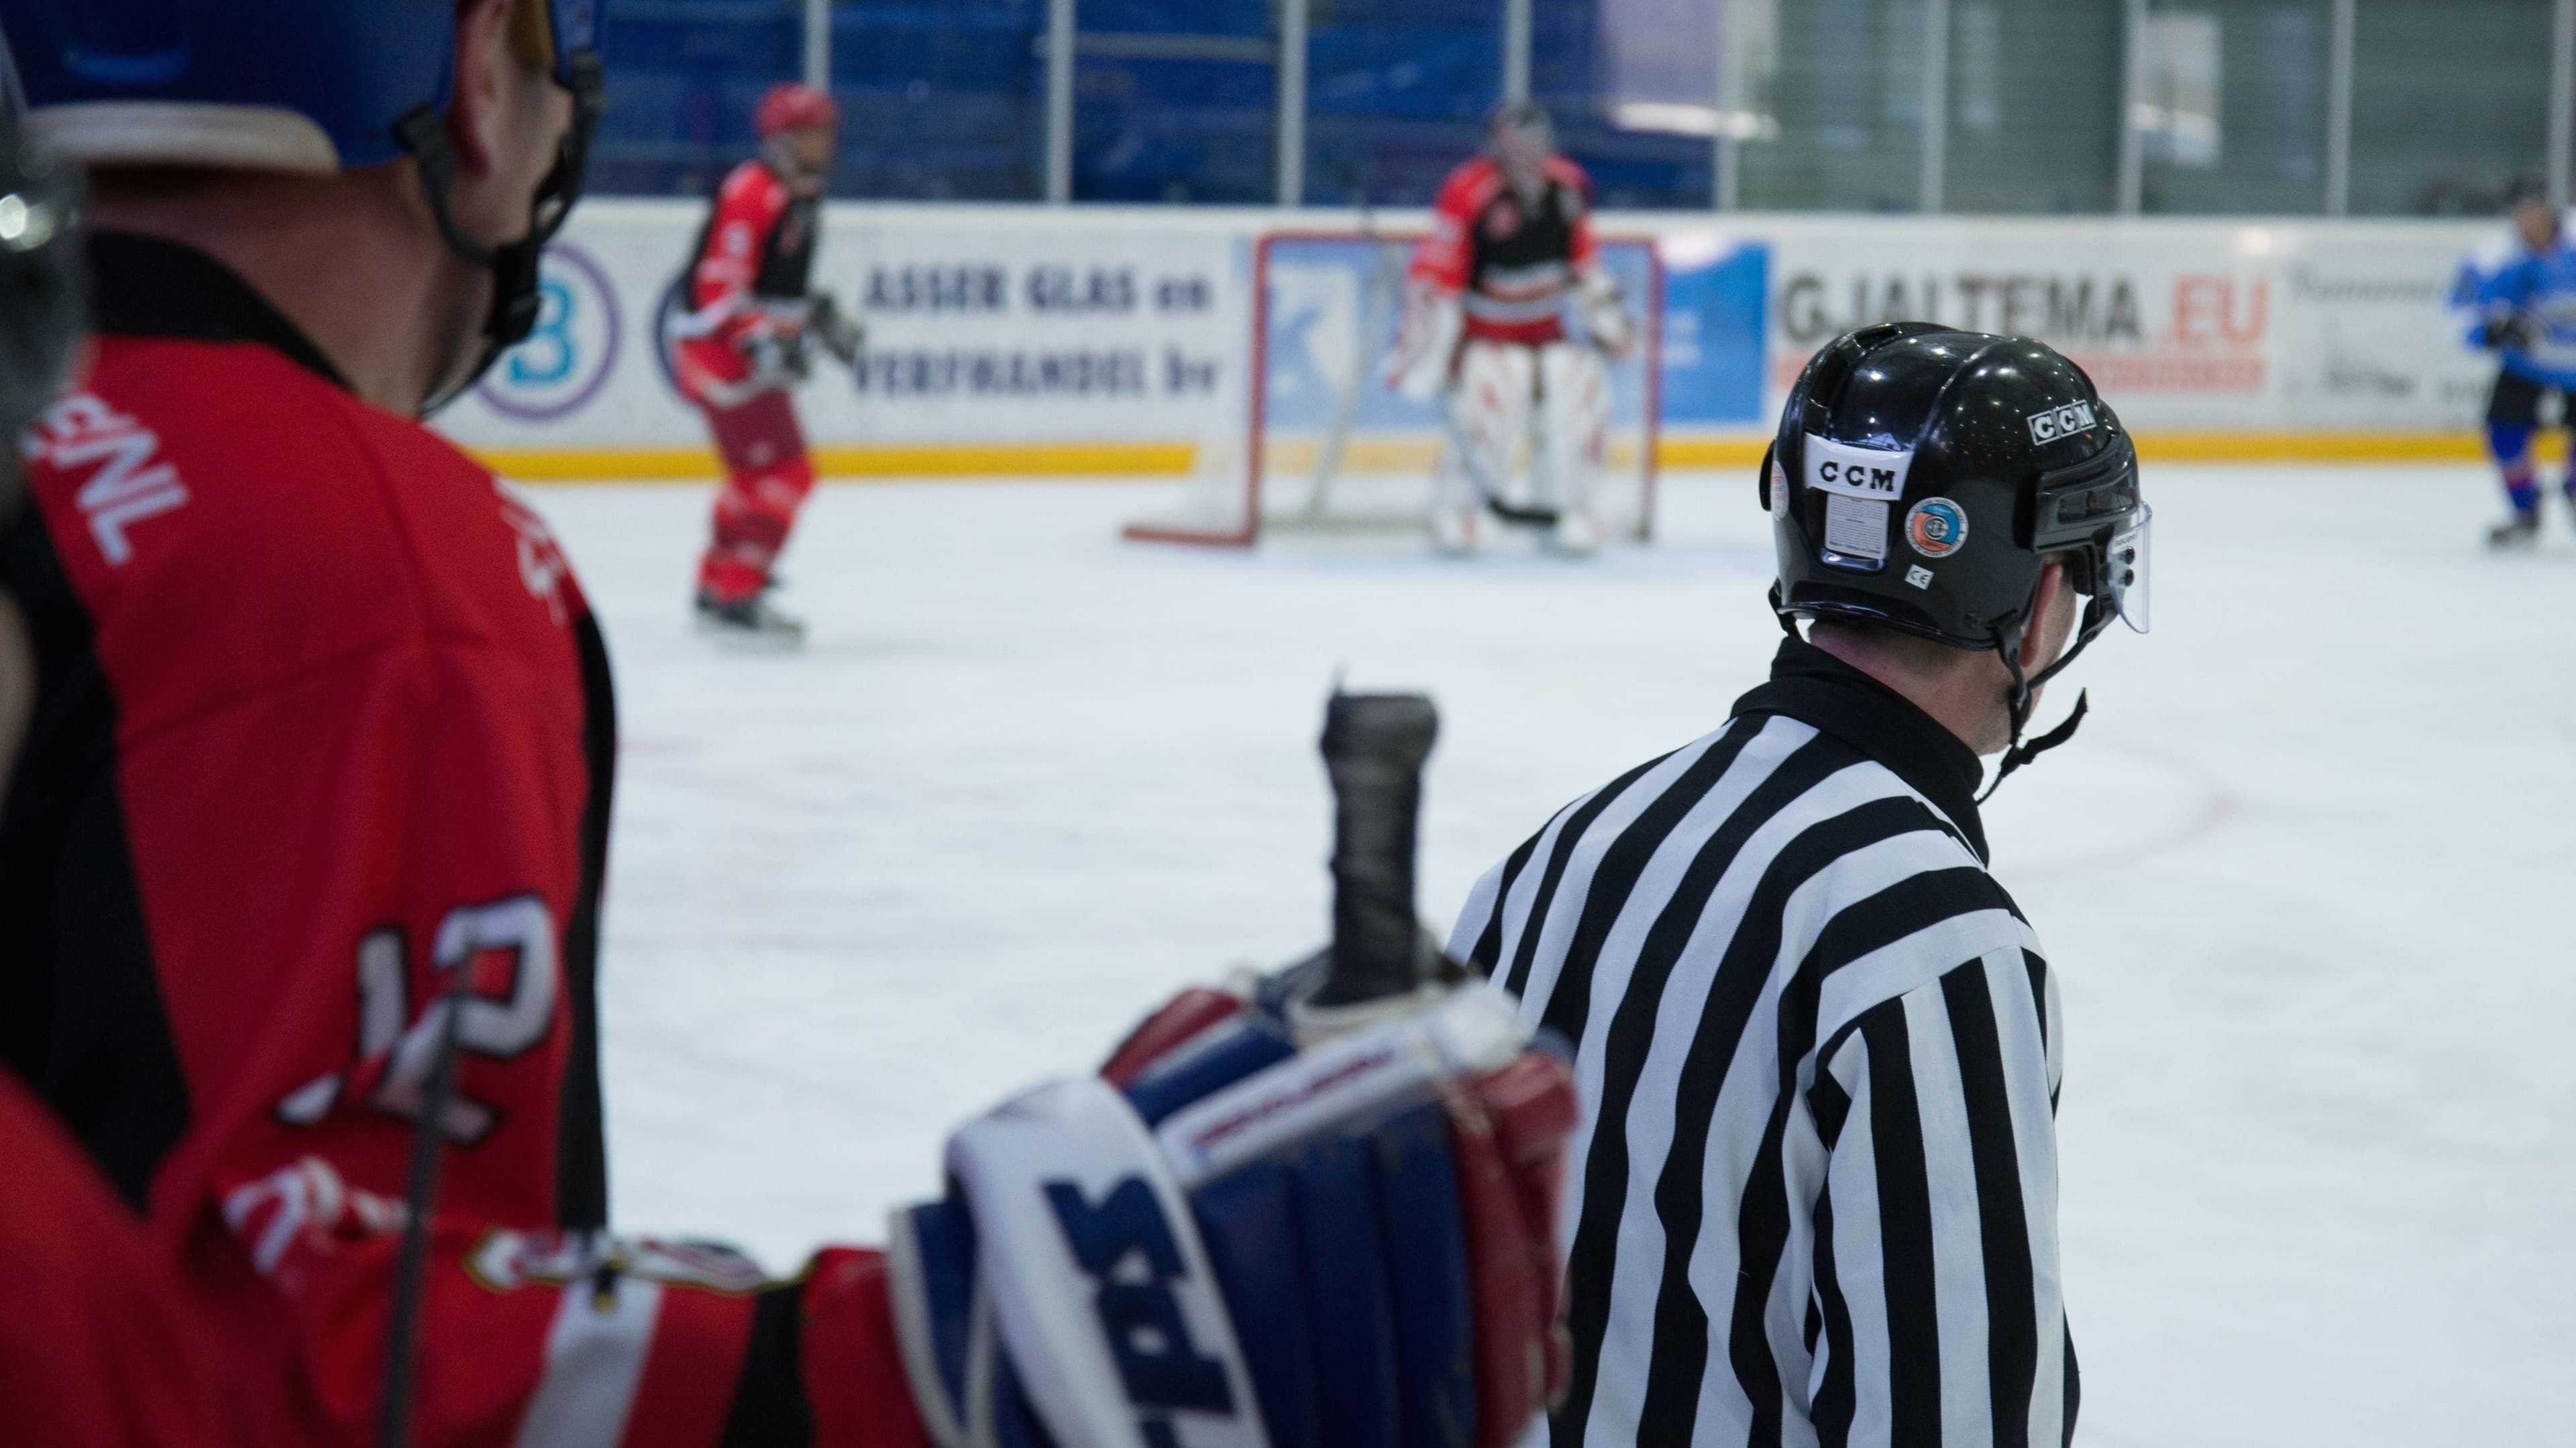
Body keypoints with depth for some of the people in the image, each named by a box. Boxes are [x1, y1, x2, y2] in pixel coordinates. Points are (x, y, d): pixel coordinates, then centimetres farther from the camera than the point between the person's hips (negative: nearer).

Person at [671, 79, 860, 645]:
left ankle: (718, 586, 33)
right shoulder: (752, 193, -18)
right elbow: (718, 284, -24)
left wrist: (821, 315, 20)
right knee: (785, 473, -14)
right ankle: (735, 598, -14)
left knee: (757, 473, 21)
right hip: (720, 349, -11)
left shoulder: (804, 196, 13)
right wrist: (761, 340, -34)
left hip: (755, 354, 11)